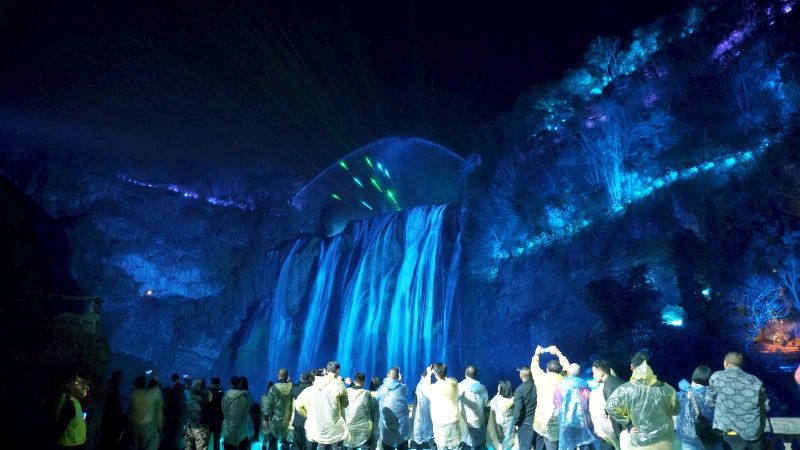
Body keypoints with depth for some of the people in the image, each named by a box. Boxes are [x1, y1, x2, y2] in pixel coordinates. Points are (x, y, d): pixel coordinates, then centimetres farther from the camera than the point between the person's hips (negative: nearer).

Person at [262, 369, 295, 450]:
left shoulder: (274, 388, -11)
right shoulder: (292, 387, -6)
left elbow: (269, 405, -8)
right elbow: (294, 403, 1)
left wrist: (265, 418, -2)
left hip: (275, 419, -2)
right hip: (287, 419, 2)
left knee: (272, 442, 9)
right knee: (285, 442, 15)